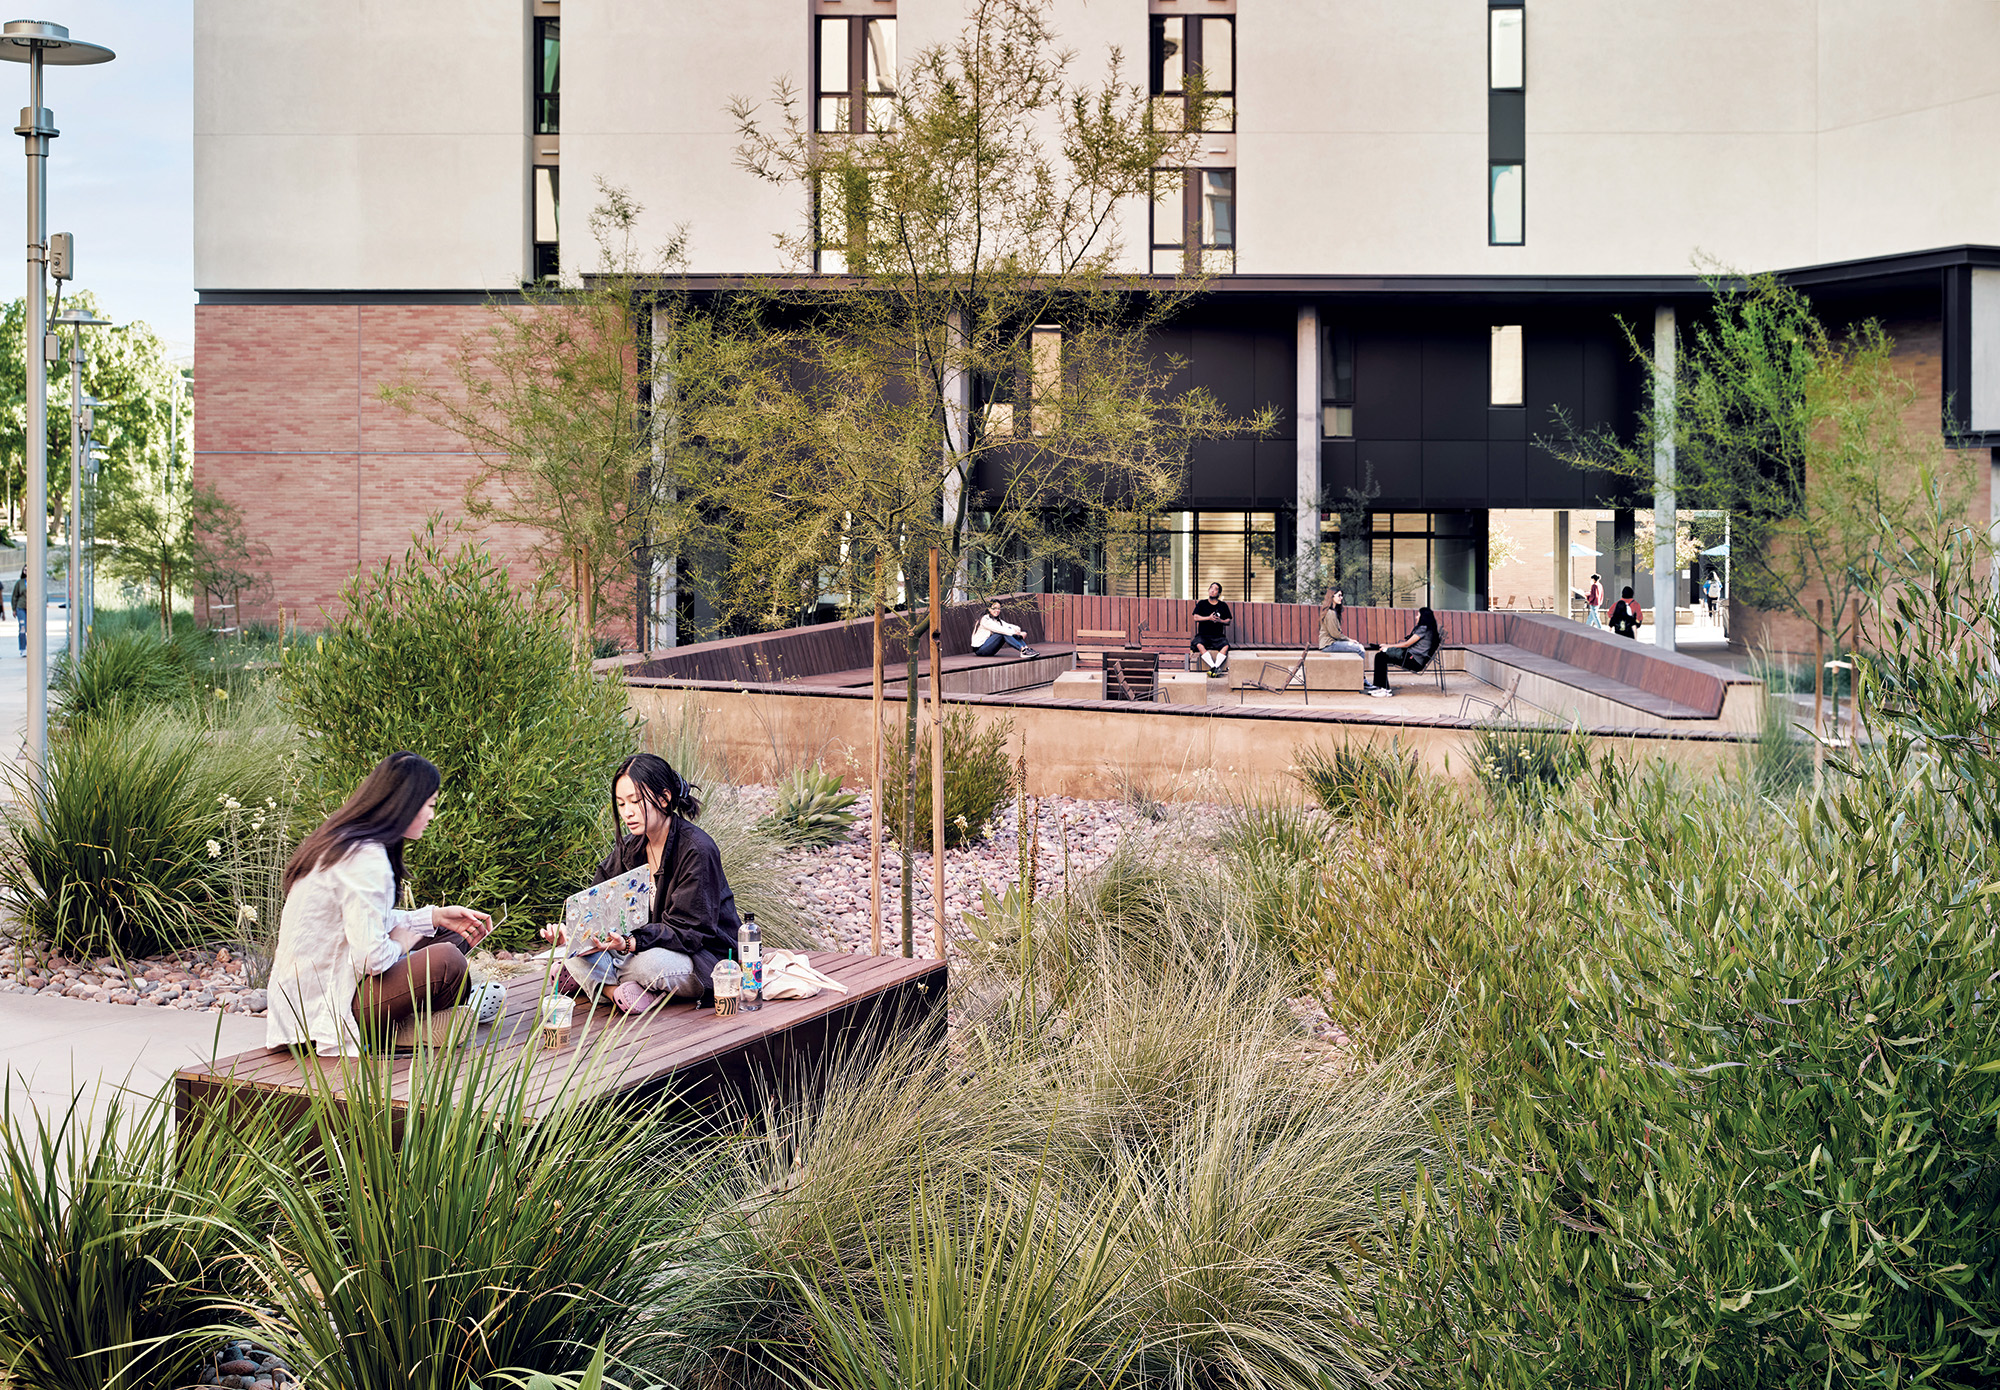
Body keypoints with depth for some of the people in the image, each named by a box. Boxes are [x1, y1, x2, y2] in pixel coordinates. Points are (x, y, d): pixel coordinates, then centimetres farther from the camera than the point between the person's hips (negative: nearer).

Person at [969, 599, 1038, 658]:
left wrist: (1018, 630, -23)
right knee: (1004, 633, -25)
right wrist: (1018, 633, -30)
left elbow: (1008, 625, -2)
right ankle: (1023, 650, -33)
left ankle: (1026, 648, -23)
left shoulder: (997, 619, 13)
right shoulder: (985, 619, -16)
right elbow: (1000, 629, -26)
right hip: (980, 649, -8)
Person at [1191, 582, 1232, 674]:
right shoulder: (1202, 604, 11)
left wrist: (1220, 621, -9)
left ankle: (1216, 666, -38)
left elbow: (1228, 621, 11)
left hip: (1218, 635, 1)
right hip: (1203, 635, -1)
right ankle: (1213, 667, -42)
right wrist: (1209, 618, -11)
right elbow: (1196, 617, 1)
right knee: (1199, 645, -35)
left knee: (1225, 646, -32)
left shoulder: (1223, 606, 12)